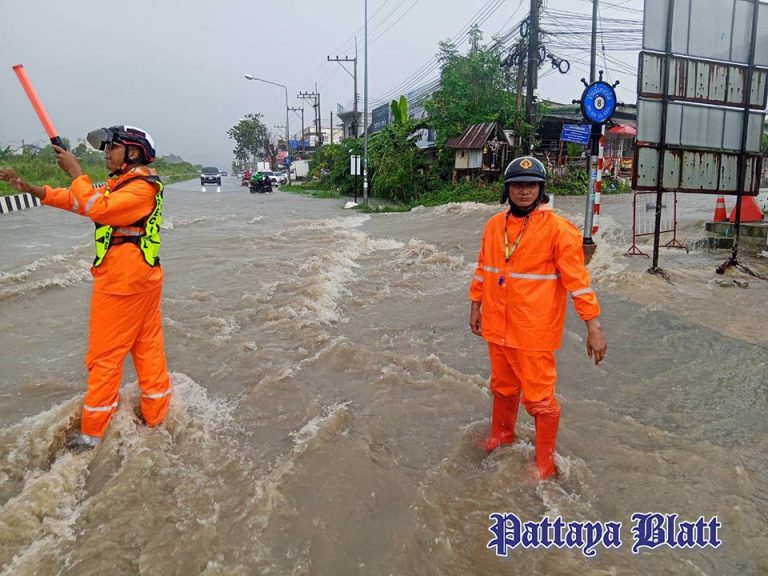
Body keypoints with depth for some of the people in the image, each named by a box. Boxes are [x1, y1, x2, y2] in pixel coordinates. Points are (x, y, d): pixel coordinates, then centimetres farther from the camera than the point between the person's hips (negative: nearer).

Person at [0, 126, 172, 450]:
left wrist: (75, 171, -16)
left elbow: (98, 209, -27)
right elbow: (76, 200, 18)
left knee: (104, 356, -1)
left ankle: (92, 433, 10)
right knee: (148, 350, 12)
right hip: (142, 280, 10)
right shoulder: (120, 184, 17)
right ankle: (156, 418, 21)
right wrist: (27, 188, 11)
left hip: (122, 282, -10)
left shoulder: (142, 187, -14)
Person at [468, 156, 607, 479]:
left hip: (534, 332, -5)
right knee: (503, 388, 23)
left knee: (539, 399, 3)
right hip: (497, 328, 5)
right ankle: (501, 437, 46)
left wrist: (593, 326, -14)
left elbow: (577, 278, -13)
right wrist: (476, 306, 18)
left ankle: (545, 463, 23)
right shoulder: (493, 226, 4)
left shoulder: (557, 229, -12)